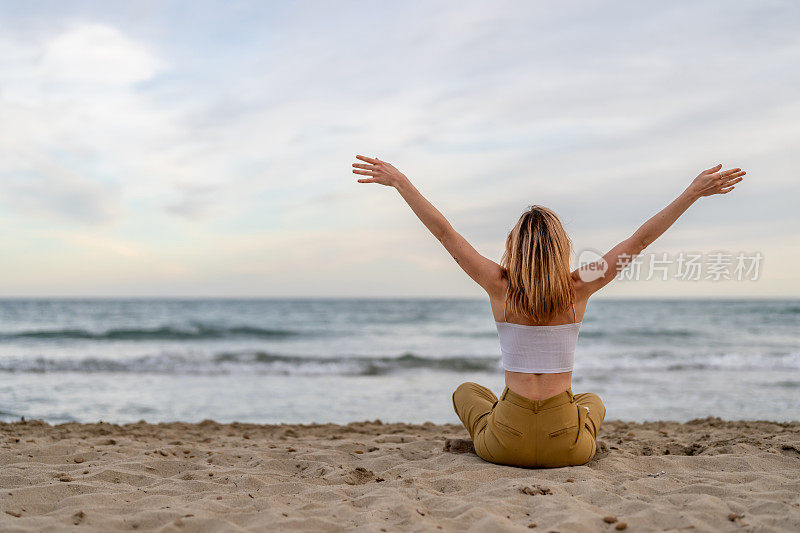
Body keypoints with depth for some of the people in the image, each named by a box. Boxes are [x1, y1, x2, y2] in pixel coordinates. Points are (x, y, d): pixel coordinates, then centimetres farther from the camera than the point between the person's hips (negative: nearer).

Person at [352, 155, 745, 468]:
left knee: (466, 392, 34)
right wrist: (694, 192, 1)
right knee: (592, 400, 39)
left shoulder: (500, 286, -8)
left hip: (505, 444, -1)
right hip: (567, 448, 1)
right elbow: (640, 240, -2)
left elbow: (443, 231, -3)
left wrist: (399, 181, 3)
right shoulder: (579, 288, -6)